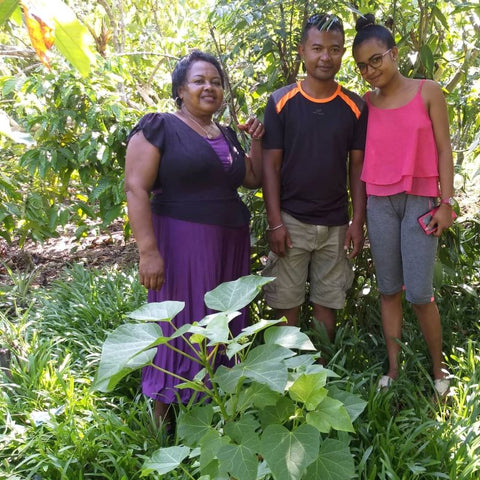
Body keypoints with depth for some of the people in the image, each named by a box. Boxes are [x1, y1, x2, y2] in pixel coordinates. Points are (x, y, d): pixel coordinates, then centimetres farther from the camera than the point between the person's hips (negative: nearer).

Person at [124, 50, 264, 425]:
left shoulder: (227, 135, 15)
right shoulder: (159, 127, -5)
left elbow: (253, 180, 21)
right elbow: (136, 188, -14)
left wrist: (256, 140, 6)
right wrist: (148, 250, -22)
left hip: (230, 243, 7)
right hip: (181, 242, -7)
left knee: (224, 327, 11)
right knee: (180, 327, -1)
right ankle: (164, 423, 14)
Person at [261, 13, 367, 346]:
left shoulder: (355, 106, 3)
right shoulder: (281, 102, -3)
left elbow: (357, 166, 5)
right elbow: (270, 165, -3)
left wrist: (358, 222, -1)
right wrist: (275, 223, -9)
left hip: (336, 224, 2)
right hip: (290, 221, -2)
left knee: (328, 302, 10)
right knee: (287, 305, 4)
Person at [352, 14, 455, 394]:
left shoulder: (428, 92, 1)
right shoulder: (365, 103, 7)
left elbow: (443, 149, 0)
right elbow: (360, 155, 9)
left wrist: (446, 203, -5)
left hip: (420, 201, -2)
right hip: (379, 203, 3)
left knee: (419, 294, -5)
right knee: (389, 290, 8)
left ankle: (439, 369, 17)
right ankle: (394, 370, 20)